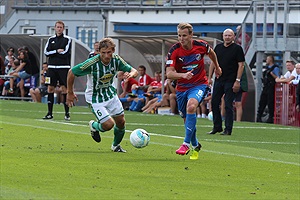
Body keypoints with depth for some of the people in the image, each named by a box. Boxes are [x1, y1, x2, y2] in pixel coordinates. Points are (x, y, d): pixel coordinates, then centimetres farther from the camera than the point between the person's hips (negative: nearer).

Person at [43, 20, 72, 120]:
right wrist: (57, 51, -10)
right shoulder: (51, 39, 12)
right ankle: (50, 113, 6)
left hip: (63, 67, -4)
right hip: (52, 67, 4)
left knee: (64, 88, -5)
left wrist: (53, 53, -4)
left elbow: (65, 53, -10)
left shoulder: (67, 39, 1)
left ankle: (67, 113, -2)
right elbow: (46, 52, 2)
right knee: (50, 88, 1)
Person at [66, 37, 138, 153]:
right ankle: (94, 126, 21)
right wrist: (70, 93, -9)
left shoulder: (116, 60, -15)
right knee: (109, 124, -14)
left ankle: (116, 145, 36)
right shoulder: (92, 63, -29)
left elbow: (134, 71, -6)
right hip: (95, 98, -5)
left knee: (121, 122, 8)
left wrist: (131, 74, -32)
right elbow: (71, 72, -17)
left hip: (110, 93, 5)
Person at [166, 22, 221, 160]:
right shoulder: (174, 51, -15)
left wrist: (217, 67, 30)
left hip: (199, 84, -2)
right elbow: (169, 73, -22)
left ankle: (187, 143, -28)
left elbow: (211, 53, 14)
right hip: (182, 87, 2)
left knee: (191, 106, -31)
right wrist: (183, 75, -41)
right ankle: (195, 146, 36)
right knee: (186, 119, 10)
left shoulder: (201, 46, -12)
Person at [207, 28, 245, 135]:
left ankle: (228, 129, 0)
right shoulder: (218, 47, 11)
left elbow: (241, 65, -7)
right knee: (214, 103, 5)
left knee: (228, 105, -5)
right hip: (218, 80, 6)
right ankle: (217, 127, 16)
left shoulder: (237, 48, -4)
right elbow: (213, 63, 16)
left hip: (230, 81, -5)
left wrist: (237, 81, -13)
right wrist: (209, 78, 10)